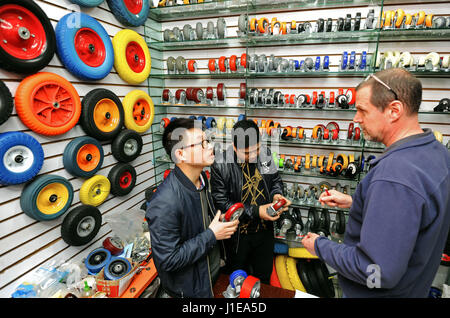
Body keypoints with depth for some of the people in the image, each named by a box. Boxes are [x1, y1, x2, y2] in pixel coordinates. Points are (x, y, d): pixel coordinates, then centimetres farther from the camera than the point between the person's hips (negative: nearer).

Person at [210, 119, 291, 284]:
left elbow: (276, 179, 8)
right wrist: (256, 212, -25)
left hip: (264, 230, 4)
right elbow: (221, 203, -20)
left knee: (264, 275, 26)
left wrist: (276, 194, -14)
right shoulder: (220, 164, -22)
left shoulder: (265, 153, -8)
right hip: (237, 234, -3)